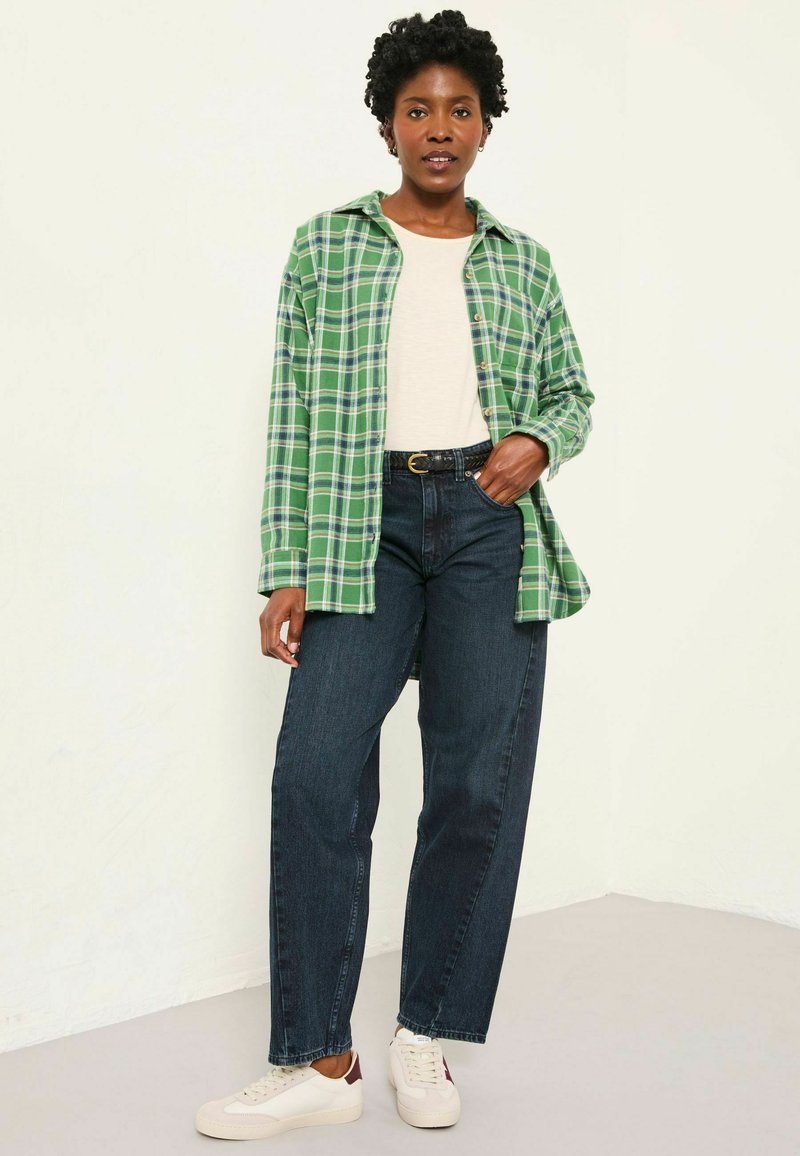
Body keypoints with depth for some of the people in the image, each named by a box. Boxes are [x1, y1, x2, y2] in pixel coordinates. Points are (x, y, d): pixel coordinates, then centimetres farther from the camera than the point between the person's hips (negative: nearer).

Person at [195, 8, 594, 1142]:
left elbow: (572, 392, 21)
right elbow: (293, 413, 5)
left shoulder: (521, 260, 14)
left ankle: (429, 1037, 14)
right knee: (316, 773, -12)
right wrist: (287, 572, -3)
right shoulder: (326, 244, 10)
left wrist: (536, 442, -4)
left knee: (479, 783, -2)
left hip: (490, 522, 2)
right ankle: (320, 1062, -2)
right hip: (363, 524, -1)